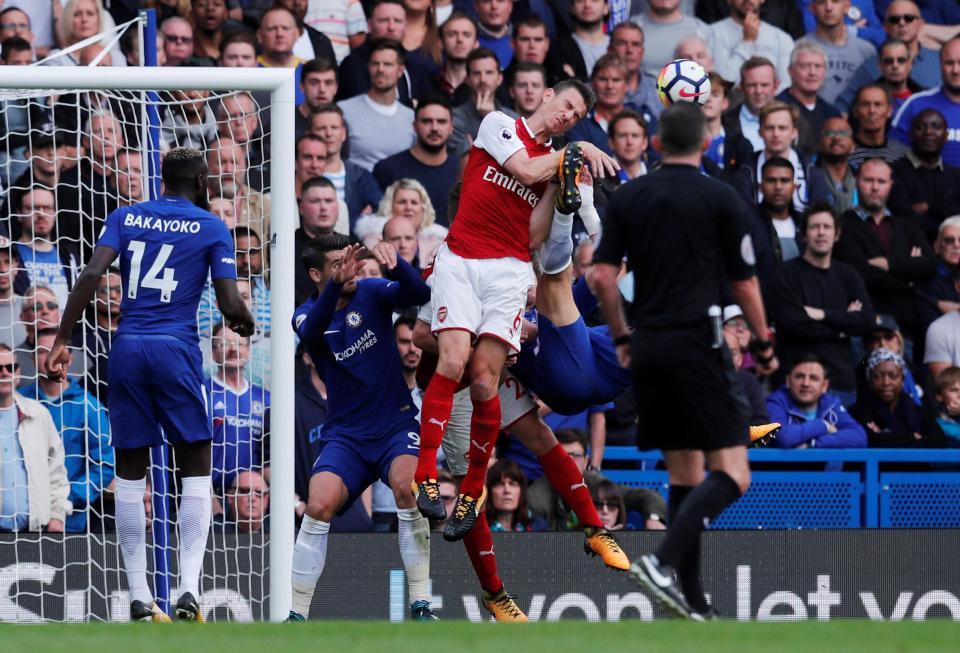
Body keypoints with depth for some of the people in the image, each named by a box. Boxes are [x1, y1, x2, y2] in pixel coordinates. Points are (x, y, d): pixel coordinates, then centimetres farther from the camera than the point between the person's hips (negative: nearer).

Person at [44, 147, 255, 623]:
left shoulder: (125, 218, 11)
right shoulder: (211, 228, 4)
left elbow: (91, 275, -4)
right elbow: (230, 305, -2)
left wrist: (62, 341, -4)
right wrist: (245, 324, 21)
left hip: (127, 350, 3)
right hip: (177, 351, -3)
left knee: (130, 473, 10)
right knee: (195, 468, 5)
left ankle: (139, 599, 8)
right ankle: (189, 588, -11)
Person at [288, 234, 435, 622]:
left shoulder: (371, 293, 0)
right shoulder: (307, 315, -2)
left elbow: (418, 294, -17)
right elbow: (312, 330, -26)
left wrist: (395, 263, -38)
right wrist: (336, 285, -45)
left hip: (396, 425, 0)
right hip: (345, 435, 1)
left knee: (406, 486, -30)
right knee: (319, 505, -23)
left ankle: (421, 605, -23)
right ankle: (297, 614, -12)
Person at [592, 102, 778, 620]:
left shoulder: (627, 198, 8)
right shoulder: (721, 199, -3)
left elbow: (603, 275, 4)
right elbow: (743, 284, 0)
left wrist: (621, 338, 17)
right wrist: (764, 346, 14)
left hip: (648, 347, 6)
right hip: (698, 344, -6)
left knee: (683, 475, 12)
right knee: (731, 475, -6)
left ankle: (692, 600, 7)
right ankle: (662, 562, -27)